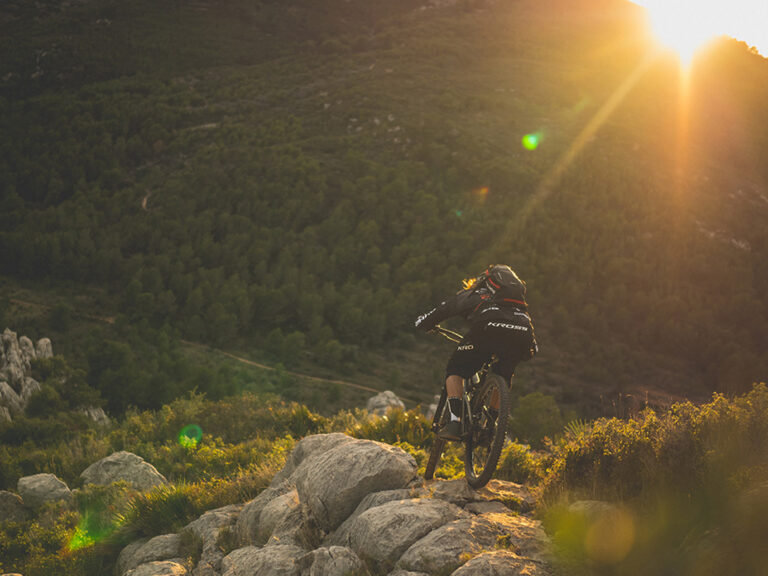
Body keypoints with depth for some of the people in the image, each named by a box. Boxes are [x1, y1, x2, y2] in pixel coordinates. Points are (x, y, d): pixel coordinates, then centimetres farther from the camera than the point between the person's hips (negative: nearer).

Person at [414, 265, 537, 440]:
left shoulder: (469, 295, 34)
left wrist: (424, 323, 58)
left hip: (489, 327, -3)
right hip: (522, 332, 4)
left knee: (455, 370, 15)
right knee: (502, 379, 29)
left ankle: (455, 421, 0)